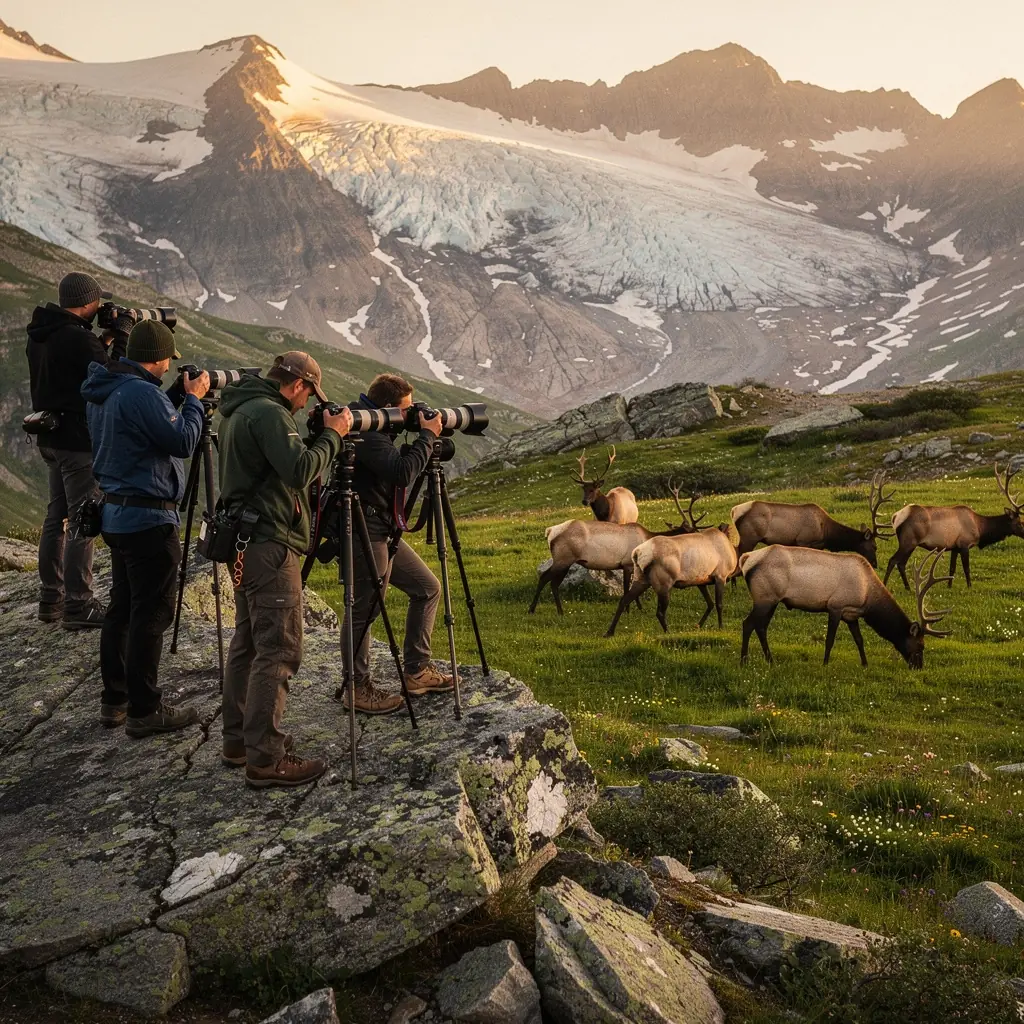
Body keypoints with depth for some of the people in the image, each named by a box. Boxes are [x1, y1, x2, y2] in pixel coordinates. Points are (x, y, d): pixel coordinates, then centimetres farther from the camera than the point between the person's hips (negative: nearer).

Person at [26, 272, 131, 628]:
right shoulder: (78, 338, -19)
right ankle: (78, 605, 0)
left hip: (50, 437, 9)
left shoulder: (39, 336, 9)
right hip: (79, 439, -9)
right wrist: (122, 337, -7)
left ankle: (50, 599, 23)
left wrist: (102, 343, 8)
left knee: (56, 515, 16)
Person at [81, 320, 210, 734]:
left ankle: (114, 701, 24)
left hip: (117, 513, 10)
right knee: (150, 614, -3)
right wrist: (193, 398, -7)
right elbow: (182, 442, -18)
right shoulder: (142, 394, -20)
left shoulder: (105, 392, 10)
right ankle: (144, 711, 4)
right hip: (148, 518, -10)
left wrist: (182, 398, 13)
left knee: (122, 609, 16)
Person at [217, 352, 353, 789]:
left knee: (248, 643, 16)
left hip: (245, 541, 11)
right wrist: (332, 434, -12)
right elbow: (300, 471, -24)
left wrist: (320, 436, 14)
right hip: (269, 544, -11)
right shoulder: (268, 412, -15)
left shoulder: (238, 412, 17)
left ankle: (238, 740, 23)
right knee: (278, 650, -9)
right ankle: (265, 758, -7)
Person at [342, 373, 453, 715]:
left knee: (427, 588, 13)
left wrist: (425, 435, 10)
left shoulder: (374, 430, 13)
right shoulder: (365, 434, -19)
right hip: (364, 533, -11)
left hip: (383, 531, 11)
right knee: (365, 609, -4)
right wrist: (427, 435, -19)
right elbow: (402, 472, -29)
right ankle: (357, 688, 9)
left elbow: (398, 469, 21)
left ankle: (417, 671, 19)